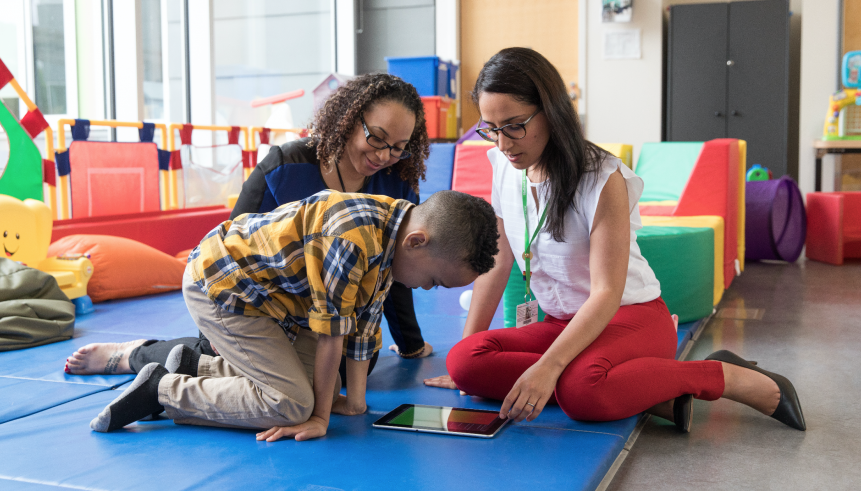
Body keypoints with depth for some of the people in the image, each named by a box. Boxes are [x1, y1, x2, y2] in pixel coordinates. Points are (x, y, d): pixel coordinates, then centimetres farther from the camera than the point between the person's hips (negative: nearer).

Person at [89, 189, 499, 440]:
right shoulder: (355, 238, -32)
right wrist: (320, 416, -16)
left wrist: (354, 400, 5)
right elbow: (331, 328, -26)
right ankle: (162, 389, -7)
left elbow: (364, 320, 5)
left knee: (314, 383, 11)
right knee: (291, 404, -18)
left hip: (262, 287, 10)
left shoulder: (390, 239, -1)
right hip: (217, 286, -10)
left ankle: (193, 366, 17)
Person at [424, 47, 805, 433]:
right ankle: (645, 394, -19)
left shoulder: (602, 179, -18)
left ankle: (727, 375, -13)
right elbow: (496, 264, 6)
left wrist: (548, 365, -34)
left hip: (631, 317, -6)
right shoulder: (505, 169, 1)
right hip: (561, 324, 7)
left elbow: (606, 293, -22)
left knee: (582, 389, -39)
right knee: (464, 360, -22)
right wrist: (465, 351, 0)